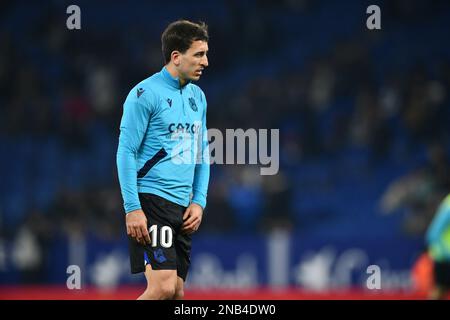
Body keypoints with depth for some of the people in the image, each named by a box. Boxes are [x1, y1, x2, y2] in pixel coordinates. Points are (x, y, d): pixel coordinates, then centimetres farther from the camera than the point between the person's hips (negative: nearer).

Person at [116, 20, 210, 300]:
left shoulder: (197, 97, 15)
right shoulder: (145, 94, -9)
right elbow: (126, 152, -11)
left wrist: (199, 202, 9)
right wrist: (132, 209, -17)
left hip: (183, 208, 8)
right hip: (151, 200, -8)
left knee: (177, 292, 4)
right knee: (163, 287, -19)